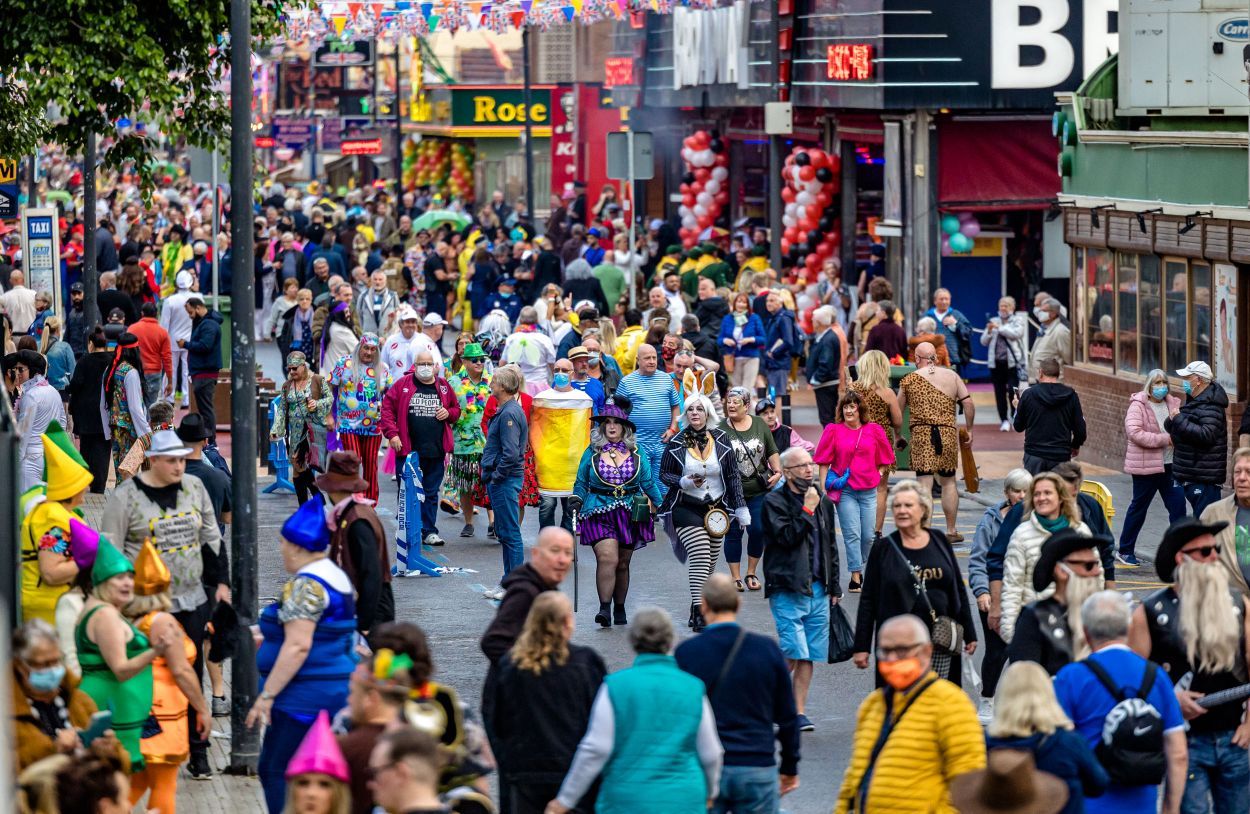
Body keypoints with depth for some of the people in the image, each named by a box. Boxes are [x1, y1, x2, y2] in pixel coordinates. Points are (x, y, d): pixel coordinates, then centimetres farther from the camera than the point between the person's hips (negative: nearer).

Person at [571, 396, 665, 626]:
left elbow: (648, 483, 13)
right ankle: (604, 609, -22)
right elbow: (581, 484, 10)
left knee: (622, 564, 9)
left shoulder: (636, 454, 7)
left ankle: (620, 610, 21)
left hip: (629, 515, 2)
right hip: (600, 512, -2)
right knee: (607, 558, -19)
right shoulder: (592, 452, 3)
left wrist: (660, 506, 11)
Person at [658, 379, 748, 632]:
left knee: (710, 563, 8)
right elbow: (664, 474, 3)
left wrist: (740, 509, 3)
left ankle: (699, 604, 26)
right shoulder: (676, 443, -2)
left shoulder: (721, 441, 3)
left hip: (716, 507, 3)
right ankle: (698, 610, -18)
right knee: (699, 556, -18)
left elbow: (733, 476, 7)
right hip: (686, 508, -3)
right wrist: (685, 482, -17)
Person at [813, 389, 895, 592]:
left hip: (868, 490, 2)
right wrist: (823, 488, -2)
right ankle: (855, 577, -3)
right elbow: (824, 462, 2)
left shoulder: (874, 431, 5)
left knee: (869, 535, 2)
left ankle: (858, 568, 23)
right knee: (852, 534, -6)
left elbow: (885, 458, 18)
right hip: (845, 490, -2)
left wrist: (878, 474, 5)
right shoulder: (833, 431, 0)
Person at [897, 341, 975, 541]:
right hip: (948, 434, 2)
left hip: (921, 435, -2)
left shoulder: (909, 380, 4)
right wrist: (968, 430, 14)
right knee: (948, 481, 14)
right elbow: (968, 403, 4)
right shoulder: (951, 376, 7)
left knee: (924, 482, -5)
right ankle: (951, 531, 19)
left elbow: (898, 412, 8)